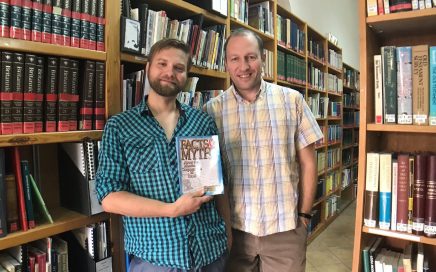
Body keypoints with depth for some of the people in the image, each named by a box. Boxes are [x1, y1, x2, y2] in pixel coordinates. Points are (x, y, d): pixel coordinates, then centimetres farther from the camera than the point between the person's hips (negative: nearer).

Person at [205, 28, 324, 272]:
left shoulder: (292, 100, -3)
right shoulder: (212, 110, -3)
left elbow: (308, 163, 2)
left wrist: (304, 215, 2)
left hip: (285, 227, 0)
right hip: (233, 227, 1)